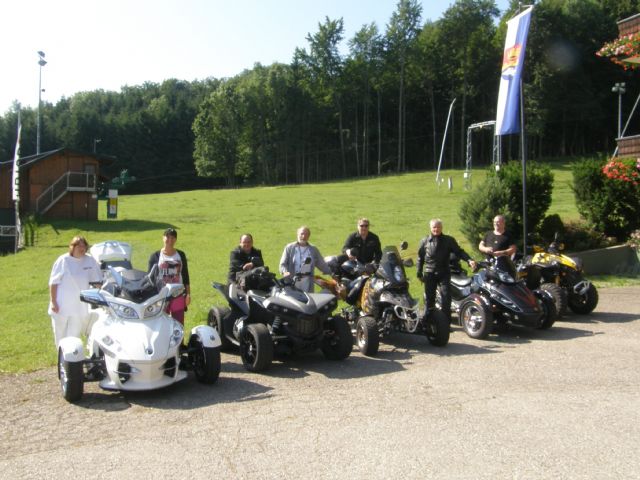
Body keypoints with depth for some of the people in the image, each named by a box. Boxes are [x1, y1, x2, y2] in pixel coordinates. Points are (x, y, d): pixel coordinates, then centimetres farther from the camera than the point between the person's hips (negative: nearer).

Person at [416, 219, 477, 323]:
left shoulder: (449, 240, 3)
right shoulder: (424, 241, 6)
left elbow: (459, 251, 0)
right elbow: (420, 257, 10)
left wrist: (469, 260, -17)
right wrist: (419, 273, 9)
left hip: (444, 273, -1)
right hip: (429, 273, 1)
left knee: (446, 297, -7)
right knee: (429, 298, 5)